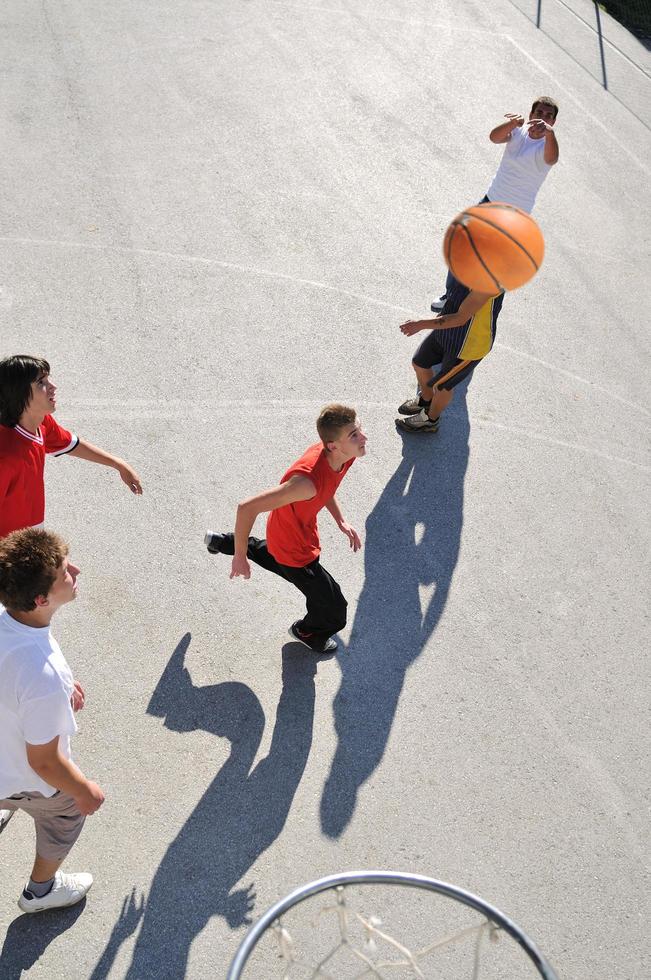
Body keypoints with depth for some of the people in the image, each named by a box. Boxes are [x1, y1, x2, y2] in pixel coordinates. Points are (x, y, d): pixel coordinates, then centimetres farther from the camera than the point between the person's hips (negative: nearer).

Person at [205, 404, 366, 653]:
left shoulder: (345, 455, -19)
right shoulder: (308, 481, -45)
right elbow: (247, 508, -39)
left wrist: (340, 521, 3)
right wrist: (240, 557, -27)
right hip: (295, 552, -8)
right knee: (334, 614, 7)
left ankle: (221, 541, 58)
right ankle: (308, 632, 42)